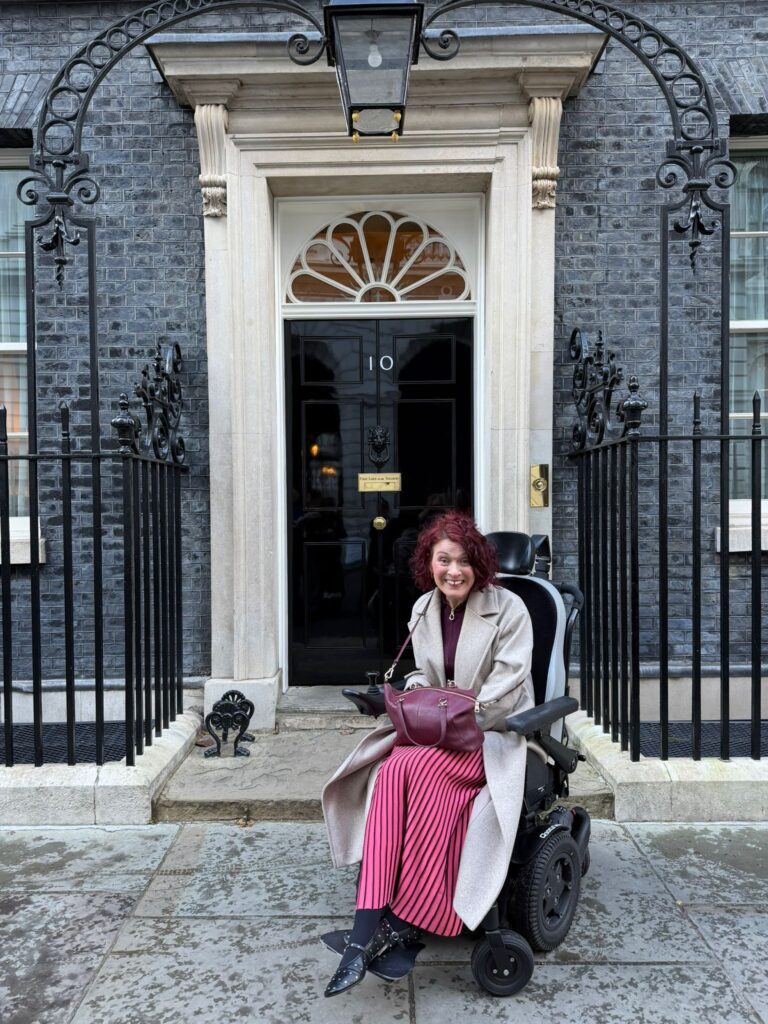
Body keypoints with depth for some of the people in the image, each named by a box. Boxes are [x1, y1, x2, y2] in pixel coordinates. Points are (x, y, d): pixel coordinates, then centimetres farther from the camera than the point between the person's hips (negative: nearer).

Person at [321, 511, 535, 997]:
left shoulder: (508, 609, -8)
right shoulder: (424, 609, 10)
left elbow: (507, 688, -13)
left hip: (495, 734, -5)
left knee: (412, 769, -33)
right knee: (387, 776, -28)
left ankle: (404, 921, -23)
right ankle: (366, 933, -31)